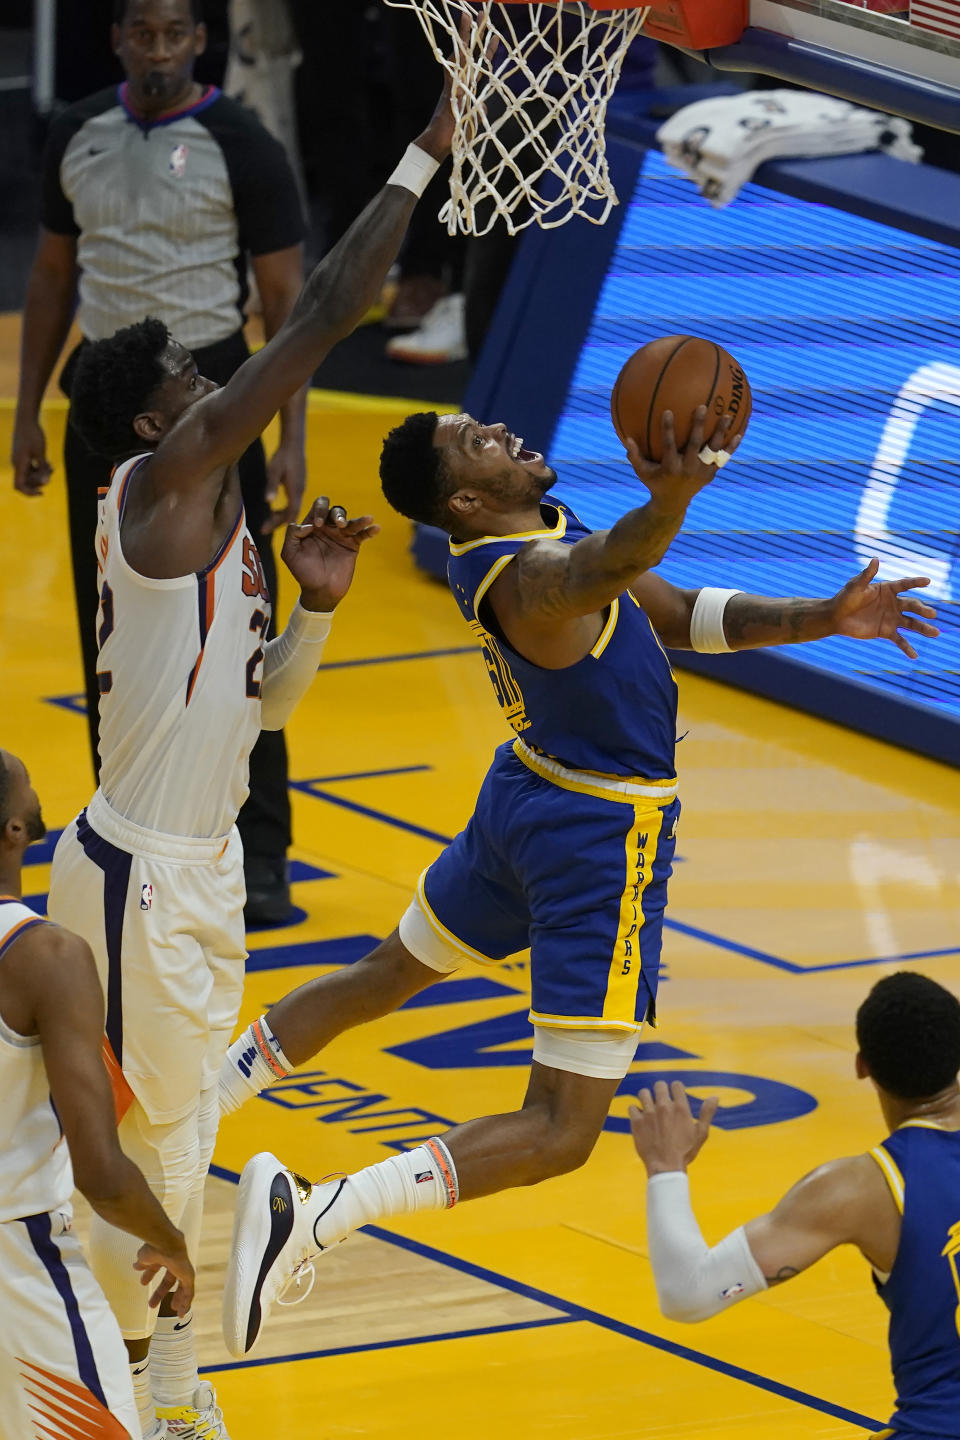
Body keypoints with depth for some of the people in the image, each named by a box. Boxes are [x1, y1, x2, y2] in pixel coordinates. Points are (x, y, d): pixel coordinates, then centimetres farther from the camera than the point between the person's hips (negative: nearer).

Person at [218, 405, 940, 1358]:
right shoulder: (531, 574, -29)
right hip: (599, 842, -10)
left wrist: (819, 619, -6)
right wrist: (669, 503, -76)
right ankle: (309, 1219, -24)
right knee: (560, 1132, -9)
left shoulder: (543, 534, 1)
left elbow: (678, 614, 5)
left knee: (385, 977, 31)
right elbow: (603, 569, -54)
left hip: (528, 801, 10)